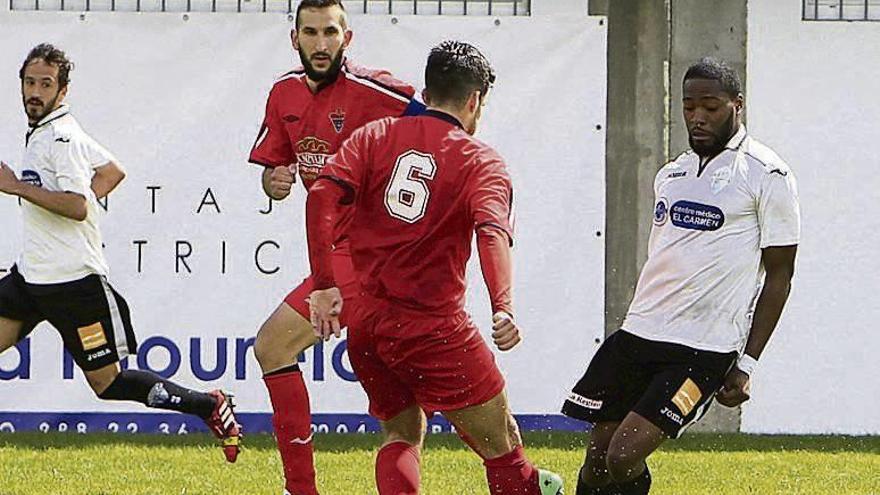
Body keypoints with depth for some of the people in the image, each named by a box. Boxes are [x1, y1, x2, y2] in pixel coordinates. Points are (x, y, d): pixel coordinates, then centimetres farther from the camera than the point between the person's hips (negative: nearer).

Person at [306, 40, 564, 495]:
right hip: (433, 328, -4)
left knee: (401, 433, 22)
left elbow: (322, 196, -6)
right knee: (500, 443, 7)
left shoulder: (374, 137, 9)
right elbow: (492, 232, -19)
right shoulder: (481, 162, 0)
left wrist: (325, 286, -6)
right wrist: (503, 308, -33)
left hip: (364, 321, 4)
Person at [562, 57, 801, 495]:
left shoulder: (766, 175, -5)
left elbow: (779, 273, -5)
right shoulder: (671, 174, 16)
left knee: (624, 457, -18)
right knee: (597, 458, 3)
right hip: (638, 334, 7)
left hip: (704, 351, -7)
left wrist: (746, 365, -9)